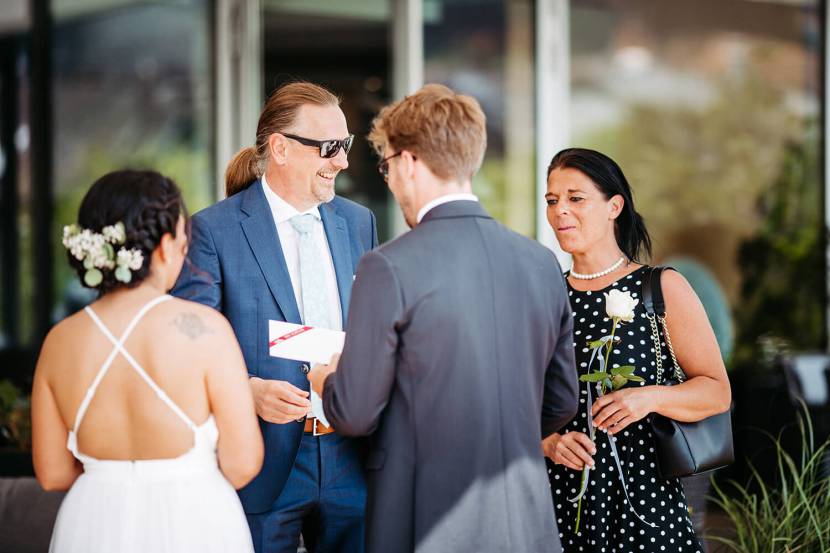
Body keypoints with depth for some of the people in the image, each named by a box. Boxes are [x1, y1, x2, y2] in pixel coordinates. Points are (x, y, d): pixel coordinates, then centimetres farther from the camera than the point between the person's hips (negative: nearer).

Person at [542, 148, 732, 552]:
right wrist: (549, 442, -10)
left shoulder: (663, 288, -1)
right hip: (562, 500, 3)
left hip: (644, 499, -3)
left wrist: (650, 398, -20)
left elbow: (717, 391, -3)